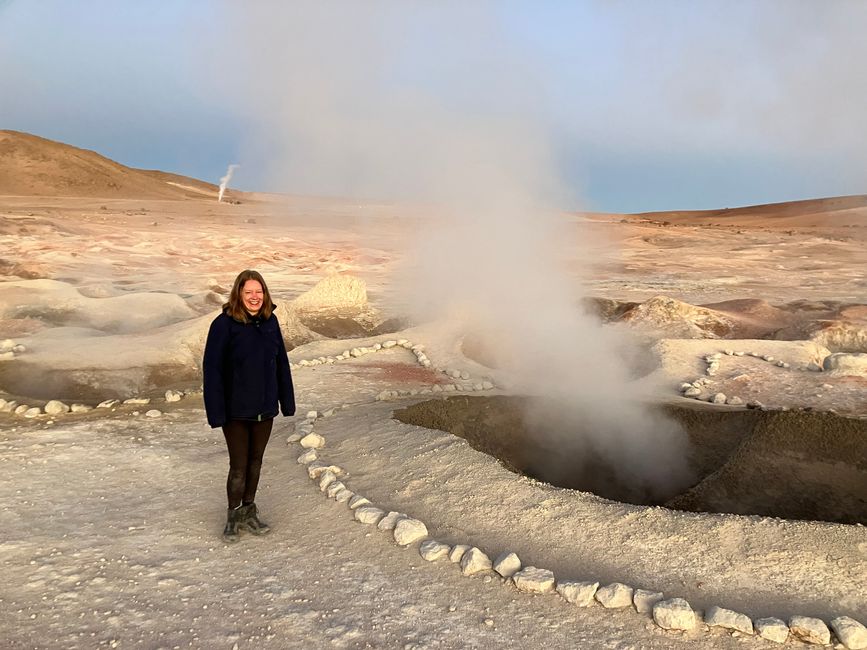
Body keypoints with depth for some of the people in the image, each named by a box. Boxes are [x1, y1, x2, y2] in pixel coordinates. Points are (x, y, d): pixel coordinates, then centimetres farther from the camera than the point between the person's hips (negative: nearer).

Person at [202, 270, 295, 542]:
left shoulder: (270, 321, 0)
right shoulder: (224, 325, -14)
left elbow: (281, 363, 6)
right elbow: (212, 369, -14)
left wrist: (287, 402, 6)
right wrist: (216, 412, -17)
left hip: (265, 408, 5)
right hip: (235, 410, -4)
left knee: (255, 461, 17)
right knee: (239, 466, 3)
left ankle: (249, 511, 34)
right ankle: (233, 516, 24)